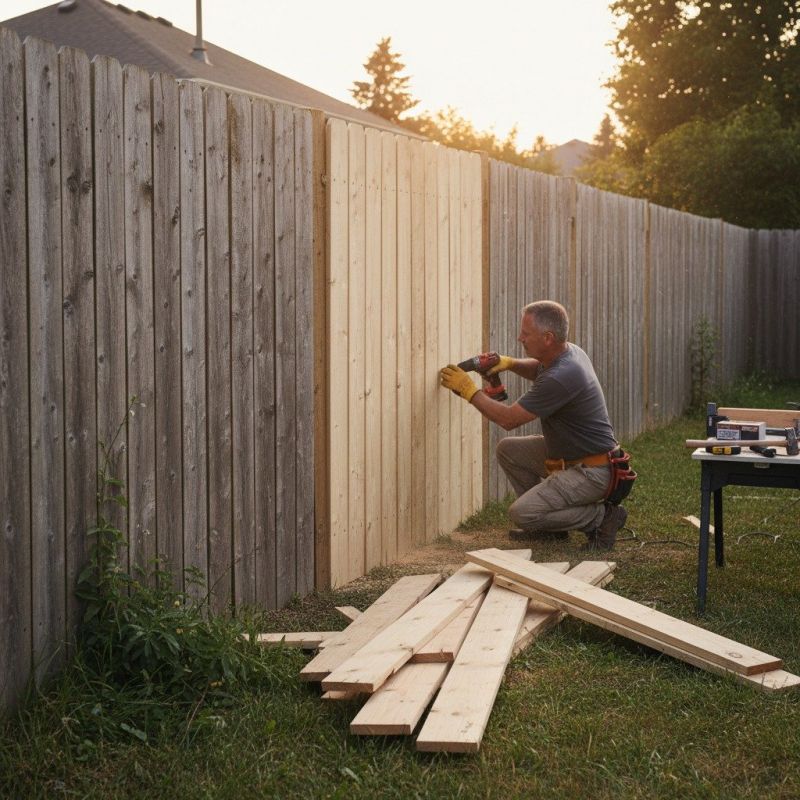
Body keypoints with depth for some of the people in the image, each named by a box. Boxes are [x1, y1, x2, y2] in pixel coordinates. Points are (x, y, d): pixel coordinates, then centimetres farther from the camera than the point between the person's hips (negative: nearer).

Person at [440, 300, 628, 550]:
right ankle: (549, 525, 17)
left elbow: (508, 419, -21)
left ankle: (601, 516, -2)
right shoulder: (569, 352, 1)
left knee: (521, 513, -19)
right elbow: (538, 369, 27)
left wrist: (469, 390, -9)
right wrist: (510, 363, 7)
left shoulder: (561, 378, -29)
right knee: (508, 449, 12)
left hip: (591, 472, -10)